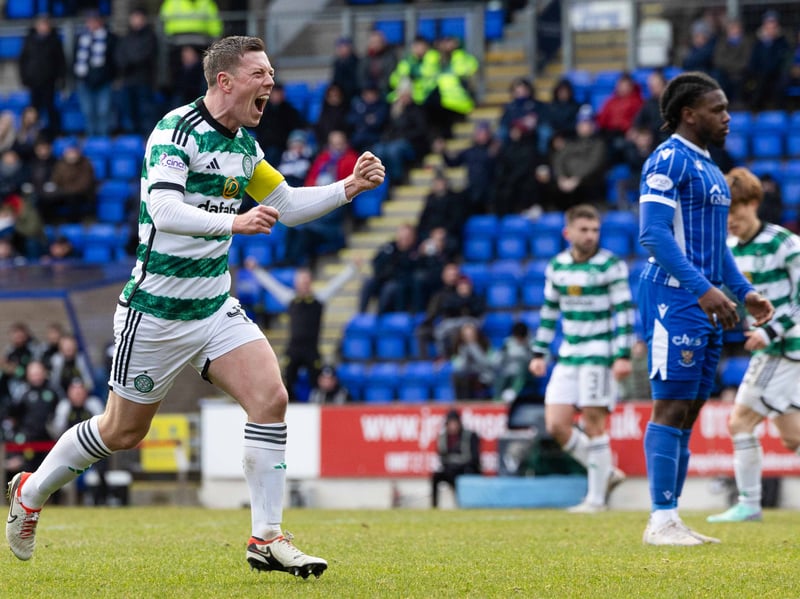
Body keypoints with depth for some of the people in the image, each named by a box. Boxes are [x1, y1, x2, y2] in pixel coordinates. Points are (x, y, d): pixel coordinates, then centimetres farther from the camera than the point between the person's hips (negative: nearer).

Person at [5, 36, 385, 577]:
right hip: (156, 311, -7)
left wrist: (350, 187, 5)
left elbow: (286, 204, 19)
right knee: (123, 431, 6)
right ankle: (31, 491, 31)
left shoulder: (244, 145, 7)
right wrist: (234, 221, -44)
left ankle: (267, 539, -8)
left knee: (270, 397, -13)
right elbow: (163, 211, -31)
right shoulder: (176, 131, -18)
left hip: (215, 305, 7)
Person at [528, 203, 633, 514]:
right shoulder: (556, 266, 9)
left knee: (593, 424, -6)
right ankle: (606, 473, 17)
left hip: (599, 354, -6)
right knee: (556, 425, -1)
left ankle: (596, 498, 3)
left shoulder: (611, 266, -7)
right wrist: (539, 353, 16)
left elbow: (624, 311, -9)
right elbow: (549, 311, 18)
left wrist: (623, 356, -16)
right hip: (568, 355, 6)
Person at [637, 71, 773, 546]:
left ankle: (672, 519, 10)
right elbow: (654, 234, -19)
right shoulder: (668, 160, -10)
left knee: (688, 412, 8)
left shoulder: (709, 167, 19)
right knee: (671, 408, -9)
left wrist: (744, 292, 15)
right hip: (676, 299, -9)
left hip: (706, 305, 9)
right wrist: (703, 289, -25)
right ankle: (662, 521, -8)